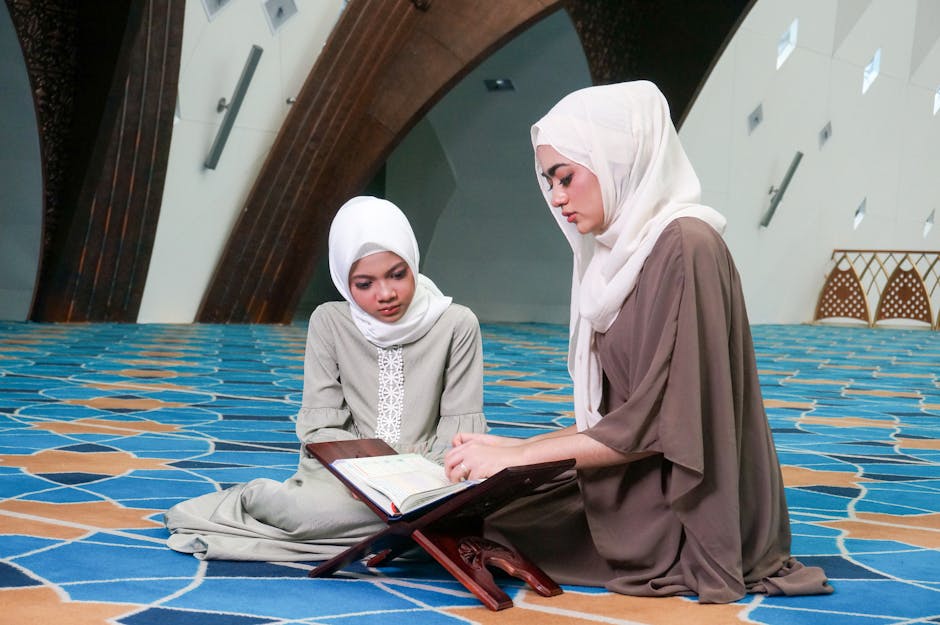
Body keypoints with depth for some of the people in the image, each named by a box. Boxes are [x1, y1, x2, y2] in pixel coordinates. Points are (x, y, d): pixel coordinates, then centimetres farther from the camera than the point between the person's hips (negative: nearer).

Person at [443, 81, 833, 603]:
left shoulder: (684, 246, -17)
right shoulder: (624, 254, 10)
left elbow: (657, 421, -21)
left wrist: (518, 457, -16)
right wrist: (518, 447, 4)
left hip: (680, 517, -8)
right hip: (636, 494, 8)